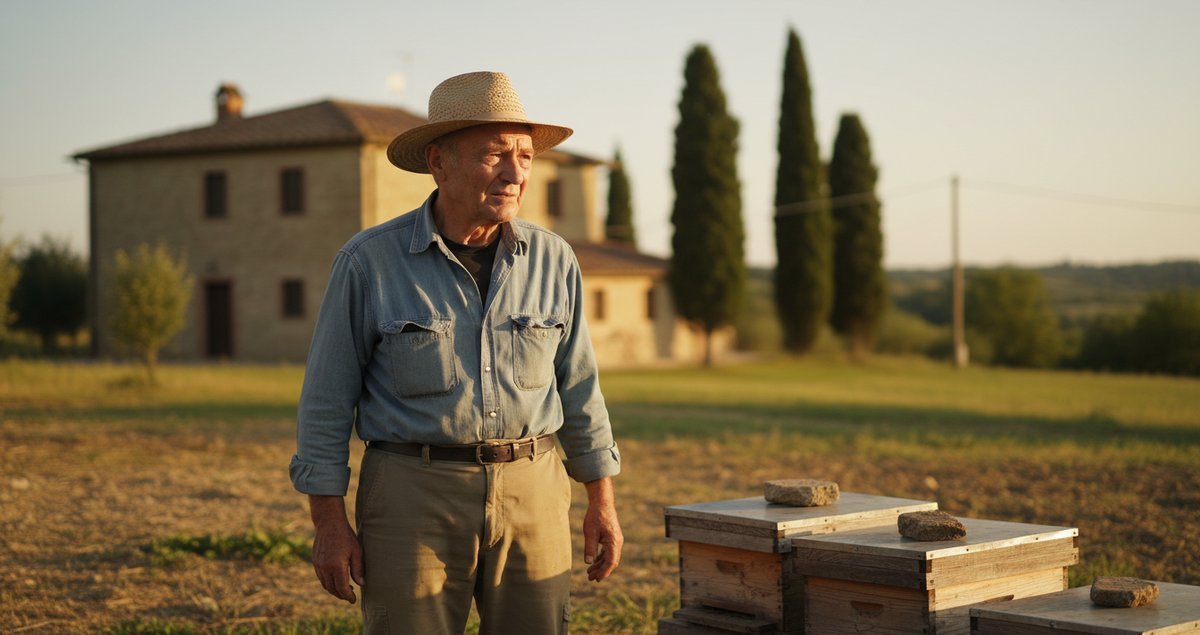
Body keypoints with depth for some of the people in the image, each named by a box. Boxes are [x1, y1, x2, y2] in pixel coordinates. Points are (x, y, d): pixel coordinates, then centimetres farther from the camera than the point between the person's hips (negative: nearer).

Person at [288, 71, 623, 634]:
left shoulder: (552, 260, 3)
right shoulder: (368, 262, -6)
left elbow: (578, 387, 11)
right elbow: (327, 399, -2)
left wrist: (602, 503, 9)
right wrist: (329, 524, -5)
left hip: (531, 493, 3)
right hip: (414, 496, -3)